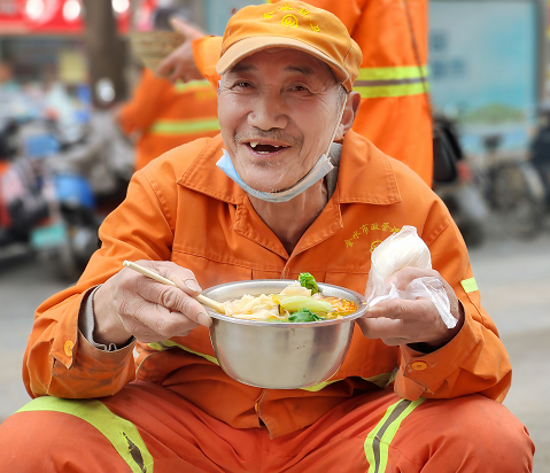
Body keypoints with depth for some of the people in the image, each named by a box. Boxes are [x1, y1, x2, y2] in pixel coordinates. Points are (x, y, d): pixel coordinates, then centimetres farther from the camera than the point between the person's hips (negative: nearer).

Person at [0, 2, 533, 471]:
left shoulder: (409, 207, -10)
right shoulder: (165, 189, -11)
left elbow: (481, 373, -9)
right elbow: (51, 368, -13)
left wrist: (439, 334, -35)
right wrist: (103, 321, -39)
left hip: (345, 428, 1)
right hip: (183, 416, 0)